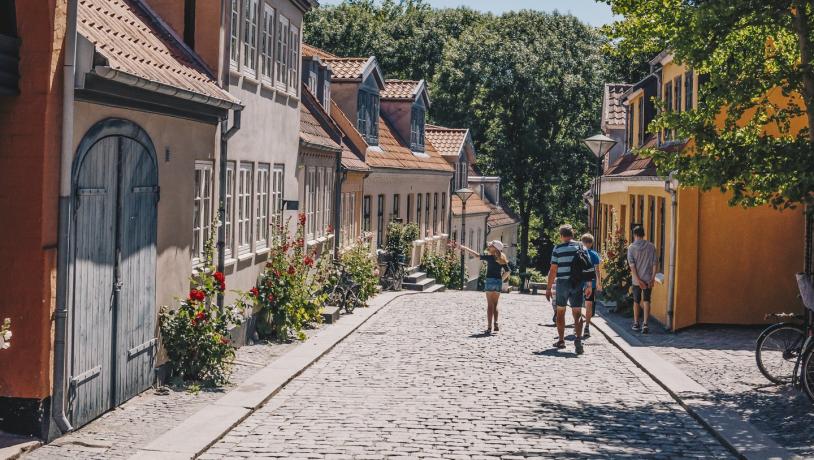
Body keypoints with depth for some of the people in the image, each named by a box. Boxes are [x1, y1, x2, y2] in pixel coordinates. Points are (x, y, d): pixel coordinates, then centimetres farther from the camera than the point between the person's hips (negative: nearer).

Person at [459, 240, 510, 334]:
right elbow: (507, 271, 7)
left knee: (490, 305, -4)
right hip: (499, 282, 5)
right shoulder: (502, 259, 8)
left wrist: (465, 248, 0)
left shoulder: (489, 257, -7)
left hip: (490, 281, -5)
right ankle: (495, 324, 12)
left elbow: (477, 255, -7)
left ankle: (489, 327, -6)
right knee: (495, 304, 15)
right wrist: (501, 280, 14)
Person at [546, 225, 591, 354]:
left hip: (563, 283, -1)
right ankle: (578, 337, -23)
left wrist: (549, 287, 1)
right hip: (578, 284, 1)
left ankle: (561, 341, 21)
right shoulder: (581, 247, 3)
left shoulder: (558, 248, -3)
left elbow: (553, 270, -5)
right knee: (577, 313, 1)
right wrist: (589, 285, 9)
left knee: (560, 312, 16)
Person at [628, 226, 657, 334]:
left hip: (637, 279, 0)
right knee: (646, 301, 1)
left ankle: (636, 324, 23)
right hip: (648, 278, 0)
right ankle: (645, 324, -12)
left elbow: (632, 265, -11)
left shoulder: (631, 247, -5)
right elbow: (654, 263, -3)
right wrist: (653, 278, -1)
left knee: (636, 301, 13)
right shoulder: (651, 246, -1)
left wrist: (637, 279, -12)